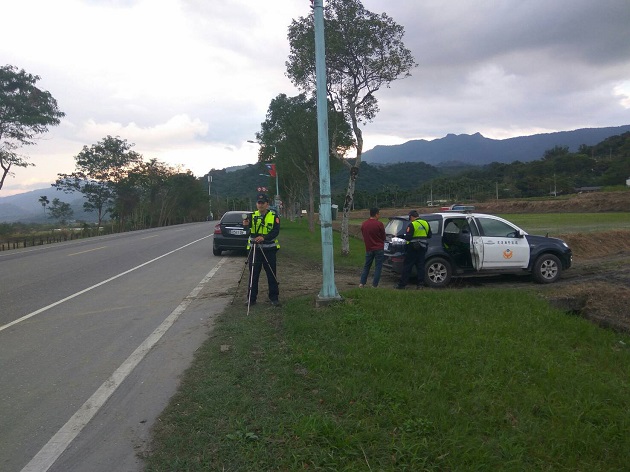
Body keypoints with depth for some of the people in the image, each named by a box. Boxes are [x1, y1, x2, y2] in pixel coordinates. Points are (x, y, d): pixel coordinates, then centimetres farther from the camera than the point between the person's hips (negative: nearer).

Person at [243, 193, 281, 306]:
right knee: (253, 275, 7)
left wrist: (264, 238, -29)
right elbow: (248, 231, -6)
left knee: (271, 275, 5)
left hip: (269, 249, -2)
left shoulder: (274, 216, 0)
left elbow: (276, 231, -12)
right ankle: (251, 298, 16)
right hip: (254, 249, 2)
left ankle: (274, 298, 15)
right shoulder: (252, 216, 7)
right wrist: (245, 225, -30)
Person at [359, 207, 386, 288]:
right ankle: (374, 285, 2)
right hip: (379, 248, -4)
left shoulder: (363, 224, 1)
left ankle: (362, 283, 11)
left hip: (368, 248, 4)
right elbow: (383, 237, -3)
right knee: (378, 267, 4)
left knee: (366, 266, 16)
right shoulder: (379, 224, -13)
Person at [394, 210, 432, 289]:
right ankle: (420, 284, 10)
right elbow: (429, 235, 15)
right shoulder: (426, 223, 7)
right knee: (420, 266, 10)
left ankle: (402, 284, 3)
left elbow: (408, 237, -19)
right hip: (422, 248, 6)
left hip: (413, 248, -6)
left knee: (407, 266, 0)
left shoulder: (412, 225, -14)